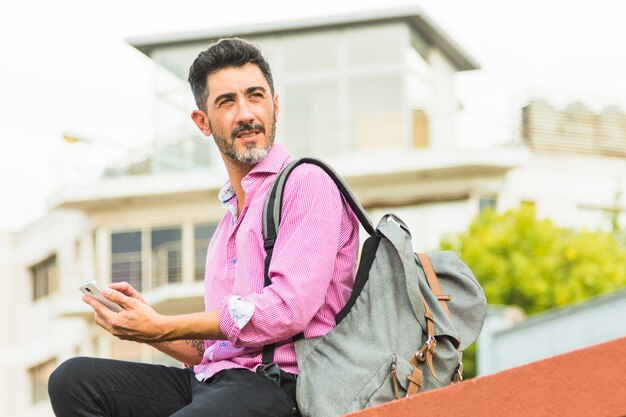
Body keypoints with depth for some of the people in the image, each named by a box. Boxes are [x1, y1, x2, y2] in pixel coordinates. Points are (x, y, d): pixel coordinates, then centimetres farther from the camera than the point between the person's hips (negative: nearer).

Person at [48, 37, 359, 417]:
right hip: (211, 382, 9)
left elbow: (288, 308, -14)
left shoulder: (307, 184, 0)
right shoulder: (230, 218, 27)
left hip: (277, 386, -9)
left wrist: (163, 328, -8)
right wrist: (144, 324, 4)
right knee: (74, 379, -11)